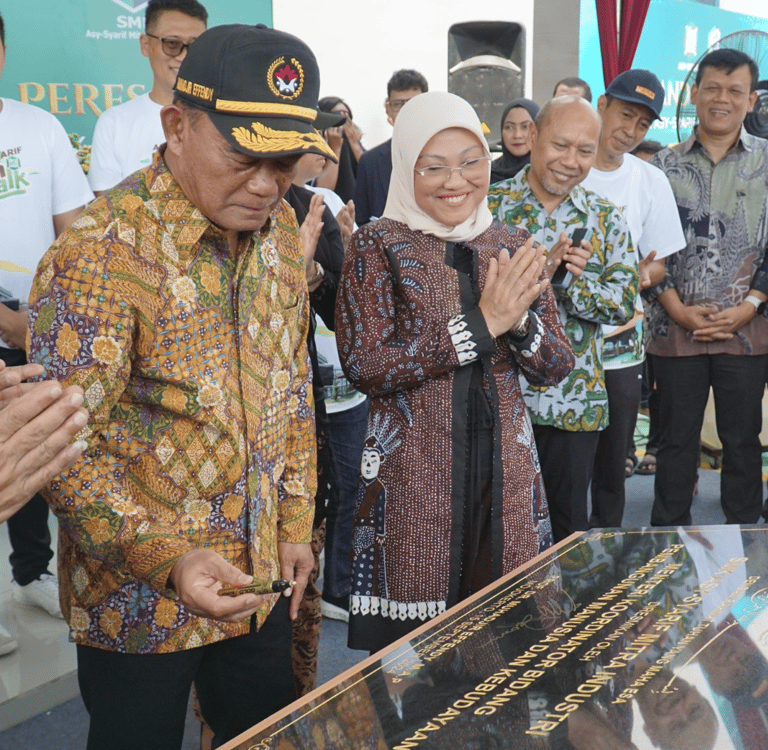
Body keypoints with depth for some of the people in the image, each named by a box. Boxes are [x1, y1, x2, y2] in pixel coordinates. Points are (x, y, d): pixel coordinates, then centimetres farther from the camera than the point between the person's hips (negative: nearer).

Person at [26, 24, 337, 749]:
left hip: (261, 581, 6)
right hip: (138, 600, -6)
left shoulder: (280, 231, 0)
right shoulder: (101, 249, -22)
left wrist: (295, 523, 8)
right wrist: (166, 559, -31)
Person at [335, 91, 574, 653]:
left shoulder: (512, 248, 9)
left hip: (505, 472, 4)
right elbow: (364, 364, -15)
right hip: (411, 476, -4)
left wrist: (518, 320, -14)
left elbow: (556, 367, 8)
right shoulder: (378, 247, -4)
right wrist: (482, 323, -17)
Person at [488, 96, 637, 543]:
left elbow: (625, 302, -5)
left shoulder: (606, 220, 5)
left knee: (568, 528, 14)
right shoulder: (489, 206, -1)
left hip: (574, 402, 2)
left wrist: (563, 278, -20)